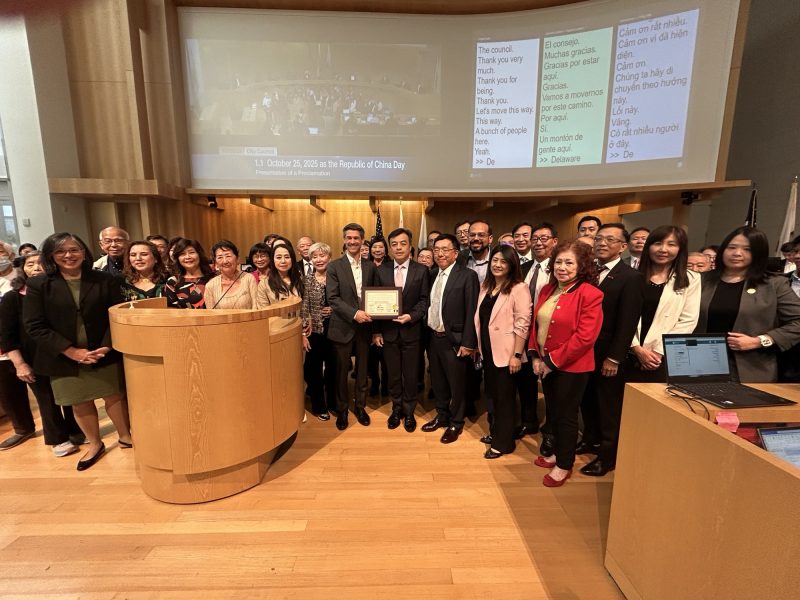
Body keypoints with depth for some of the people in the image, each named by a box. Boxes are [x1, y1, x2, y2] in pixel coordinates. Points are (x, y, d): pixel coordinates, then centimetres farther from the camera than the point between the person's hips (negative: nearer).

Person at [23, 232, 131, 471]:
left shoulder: (106, 280, -3)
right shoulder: (38, 285, -2)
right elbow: (34, 326, -6)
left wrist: (106, 347, -15)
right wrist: (72, 352, -14)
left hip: (105, 354, -1)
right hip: (64, 359, 1)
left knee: (114, 396, 8)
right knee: (80, 404, 14)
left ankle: (125, 437, 30)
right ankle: (95, 445, 34)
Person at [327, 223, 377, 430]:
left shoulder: (370, 266, 6)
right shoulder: (335, 266, -4)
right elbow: (332, 298, -10)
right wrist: (354, 313, -21)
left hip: (364, 326, 3)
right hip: (343, 327, -2)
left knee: (362, 369, 14)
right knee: (342, 370, 9)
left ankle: (360, 406, 33)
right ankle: (342, 409, 28)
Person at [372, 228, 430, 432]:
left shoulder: (421, 270, -1)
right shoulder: (381, 270, 2)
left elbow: (424, 300, -1)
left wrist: (411, 316, -18)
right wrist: (376, 331, -1)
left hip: (411, 330, -1)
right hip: (388, 331, 1)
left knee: (410, 374, 10)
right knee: (393, 374, 13)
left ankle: (409, 412, 30)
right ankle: (396, 409, 33)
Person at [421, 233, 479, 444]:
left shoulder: (467, 276, -11)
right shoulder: (433, 275, 9)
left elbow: (471, 312, -14)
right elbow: (430, 307, 9)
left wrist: (467, 343, -16)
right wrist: (428, 335, 4)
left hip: (454, 340, -6)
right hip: (433, 338, 6)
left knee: (457, 384, 9)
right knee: (438, 382, 19)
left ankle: (456, 423, 29)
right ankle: (442, 416, 39)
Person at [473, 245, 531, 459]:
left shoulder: (519, 288, -14)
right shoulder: (485, 286, 8)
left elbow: (522, 324, -17)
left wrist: (517, 355, -18)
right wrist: (477, 346, 12)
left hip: (506, 352, -6)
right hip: (487, 350, 7)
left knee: (505, 397, 8)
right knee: (492, 394, 19)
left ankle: (503, 442, 25)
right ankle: (494, 432, 38)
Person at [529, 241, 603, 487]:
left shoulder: (589, 294, -15)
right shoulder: (548, 290, 6)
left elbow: (585, 336, -20)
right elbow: (536, 323, 10)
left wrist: (553, 360, -17)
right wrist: (536, 356, 0)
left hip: (571, 367, -6)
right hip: (547, 364, 7)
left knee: (566, 415, 9)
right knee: (553, 412, 19)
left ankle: (565, 465, 29)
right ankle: (559, 453, 40)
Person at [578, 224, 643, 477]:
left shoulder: (631, 277, -10)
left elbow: (628, 322, -15)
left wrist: (613, 358, -16)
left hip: (608, 354, -5)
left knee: (609, 406, 10)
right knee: (587, 401, 18)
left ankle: (608, 455, 27)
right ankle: (591, 440, 38)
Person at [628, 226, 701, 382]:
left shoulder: (691, 280, 5)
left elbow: (687, 321, -1)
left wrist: (659, 351, -9)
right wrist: (637, 348, -9)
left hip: (665, 359, 0)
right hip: (630, 355, 1)